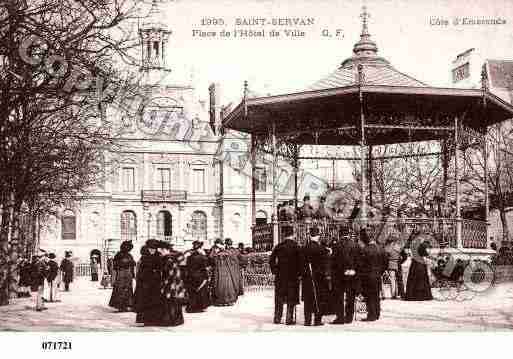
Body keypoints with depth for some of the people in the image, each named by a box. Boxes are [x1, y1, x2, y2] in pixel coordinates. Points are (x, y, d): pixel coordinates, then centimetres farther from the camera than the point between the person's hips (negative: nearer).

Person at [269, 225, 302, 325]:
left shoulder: (278, 246, 1)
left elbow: (271, 259, 0)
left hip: (280, 275, 3)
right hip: (293, 276, -3)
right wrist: (299, 273, -2)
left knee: (279, 298, 12)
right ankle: (289, 319, 1)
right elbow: (299, 261, -10)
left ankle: (277, 318, 15)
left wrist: (274, 270, 7)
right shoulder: (296, 247, -8)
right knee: (291, 299, 4)